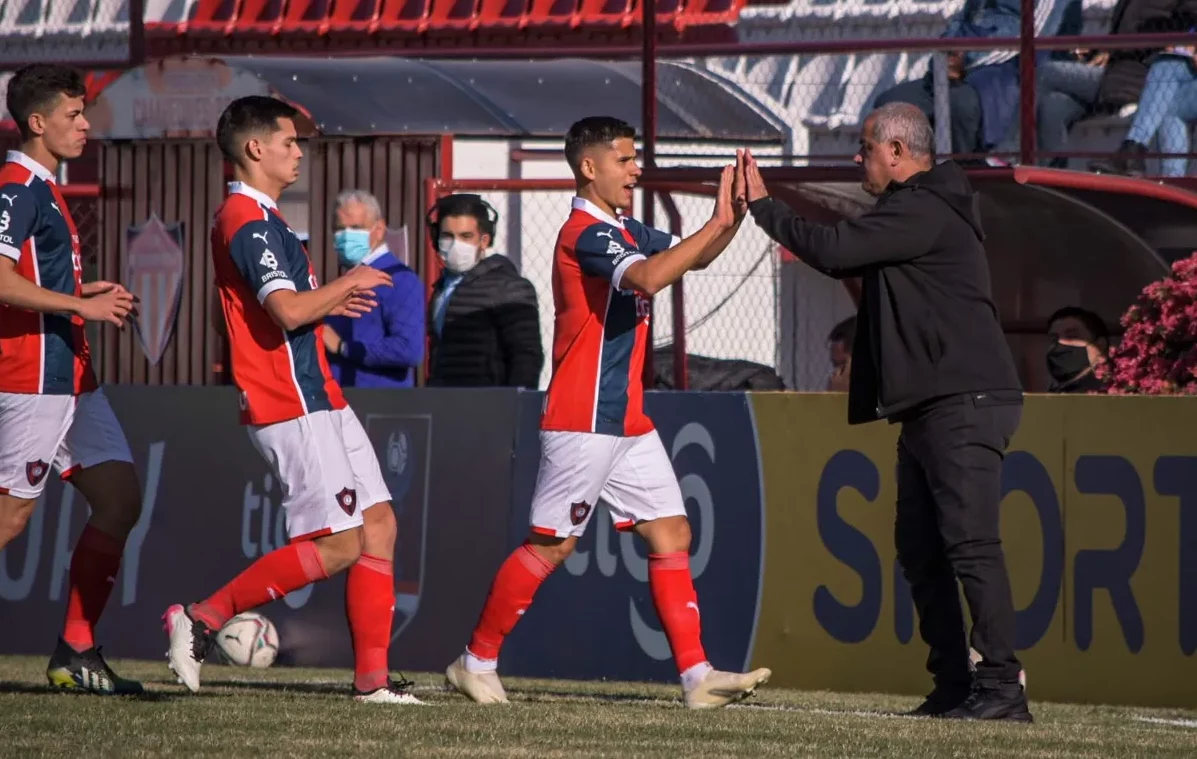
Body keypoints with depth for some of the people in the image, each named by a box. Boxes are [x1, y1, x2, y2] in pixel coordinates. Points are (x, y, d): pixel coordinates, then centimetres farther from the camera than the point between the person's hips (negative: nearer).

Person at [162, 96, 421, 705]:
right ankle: (202, 618, -7)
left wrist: (330, 305, 17)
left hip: (317, 401, 11)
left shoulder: (256, 217, 18)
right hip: (293, 407, -11)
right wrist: (348, 284, -10)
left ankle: (372, 677, 6)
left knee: (378, 526, 7)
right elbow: (288, 310, -26)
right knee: (337, 545, -12)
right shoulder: (249, 220, -15)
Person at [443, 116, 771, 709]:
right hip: (583, 421, -9)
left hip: (627, 421, 9)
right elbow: (647, 277, -30)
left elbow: (693, 256, 22)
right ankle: (476, 662, 8)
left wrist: (735, 214, 3)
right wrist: (718, 223, -27)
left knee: (671, 534, 2)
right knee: (551, 545, -3)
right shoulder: (585, 233, -14)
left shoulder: (622, 231, 15)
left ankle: (697, 676, -1)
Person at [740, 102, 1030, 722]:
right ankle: (954, 685, 11)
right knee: (920, 547, 10)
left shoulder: (923, 211, -13)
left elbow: (834, 251, -19)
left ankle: (1002, 687, -20)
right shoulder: (914, 212, 22)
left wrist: (764, 206, -6)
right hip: (930, 409, 12)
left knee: (970, 542, -16)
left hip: (963, 406, -12)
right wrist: (766, 211, 20)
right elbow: (849, 262, 28)